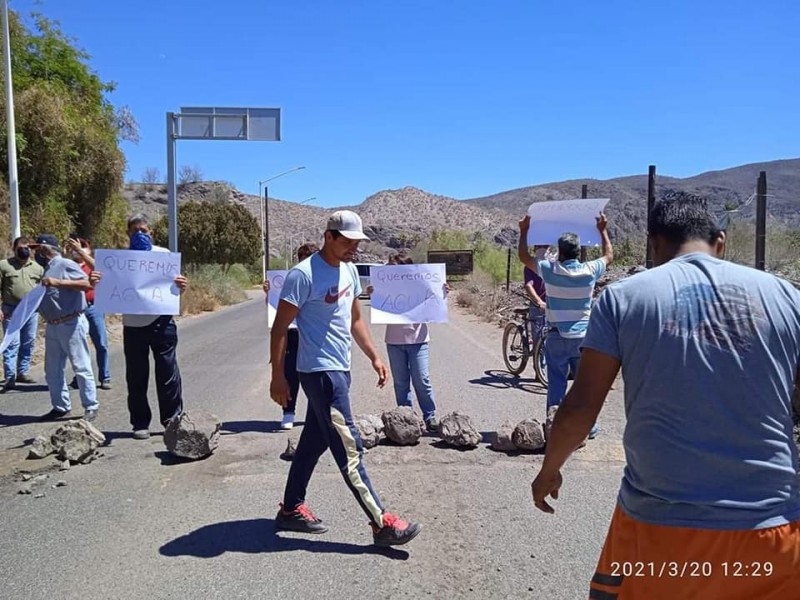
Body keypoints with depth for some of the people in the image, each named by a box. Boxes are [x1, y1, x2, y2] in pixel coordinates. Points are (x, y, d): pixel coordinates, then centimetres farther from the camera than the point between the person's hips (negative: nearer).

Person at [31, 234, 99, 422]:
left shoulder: (65, 264, -8)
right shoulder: (47, 269, 16)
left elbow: (87, 284, -21)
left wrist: (58, 282, -22)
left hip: (71, 325, -9)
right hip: (52, 327, 9)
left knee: (81, 367, -2)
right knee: (52, 370, 12)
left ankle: (91, 407, 5)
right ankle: (61, 407, 22)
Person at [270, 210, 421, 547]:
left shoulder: (349, 270, 10)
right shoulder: (304, 275, -15)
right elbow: (280, 328, -13)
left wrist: (374, 357, 14)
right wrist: (278, 377, -14)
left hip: (340, 369, 9)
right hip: (319, 371, -9)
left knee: (314, 441, 16)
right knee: (349, 448, -5)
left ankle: (291, 509, 30)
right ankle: (382, 524, 0)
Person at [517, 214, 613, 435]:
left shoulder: (550, 270, -10)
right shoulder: (589, 271, -6)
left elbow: (523, 256, 4)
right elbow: (609, 256, 15)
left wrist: (524, 231, 14)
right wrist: (603, 230, 24)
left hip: (557, 337, -1)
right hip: (583, 337, 1)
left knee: (556, 384, 6)